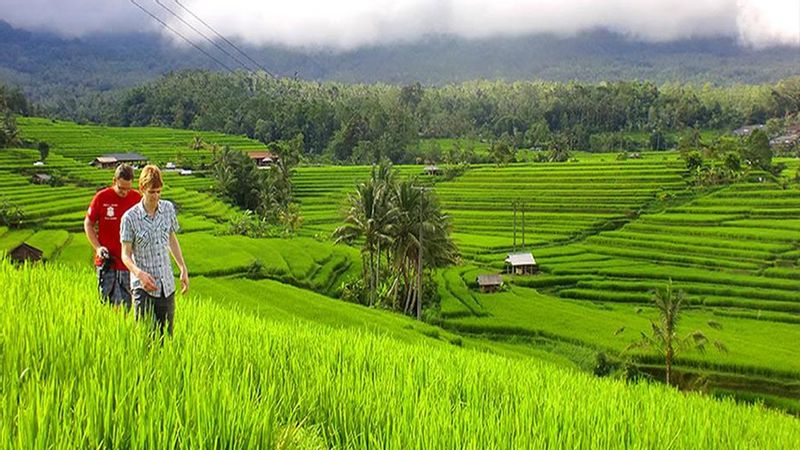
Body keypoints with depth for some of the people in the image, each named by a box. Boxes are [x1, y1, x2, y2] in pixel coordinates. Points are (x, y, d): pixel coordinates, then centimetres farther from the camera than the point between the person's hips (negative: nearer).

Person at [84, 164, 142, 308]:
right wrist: (97, 247, -5)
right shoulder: (101, 197, -4)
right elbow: (88, 224, 7)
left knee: (125, 306, 8)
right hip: (107, 262, -1)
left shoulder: (137, 199, -1)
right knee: (111, 305, -1)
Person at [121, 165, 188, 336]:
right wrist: (139, 273, -24)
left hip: (167, 284, 4)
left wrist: (183, 268, 14)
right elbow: (126, 255, -6)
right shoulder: (130, 217, -10)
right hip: (143, 285, -4)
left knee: (166, 335, 9)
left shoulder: (168, 208, 2)